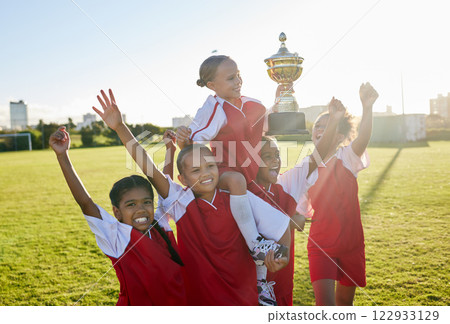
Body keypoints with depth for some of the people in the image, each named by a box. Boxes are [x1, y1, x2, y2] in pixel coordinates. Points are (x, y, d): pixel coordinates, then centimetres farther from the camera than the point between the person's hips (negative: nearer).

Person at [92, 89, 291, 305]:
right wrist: (119, 127, -27)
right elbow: (148, 168, -20)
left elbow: (283, 226, -4)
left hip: (245, 298, 1)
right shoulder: (181, 203, -11)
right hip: (200, 299, 0)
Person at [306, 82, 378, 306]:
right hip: (320, 244, 1)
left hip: (350, 243, 0)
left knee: (344, 300, 15)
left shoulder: (346, 158, -7)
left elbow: (363, 138, -30)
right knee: (324, 301, -12)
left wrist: (367, 107, -46)